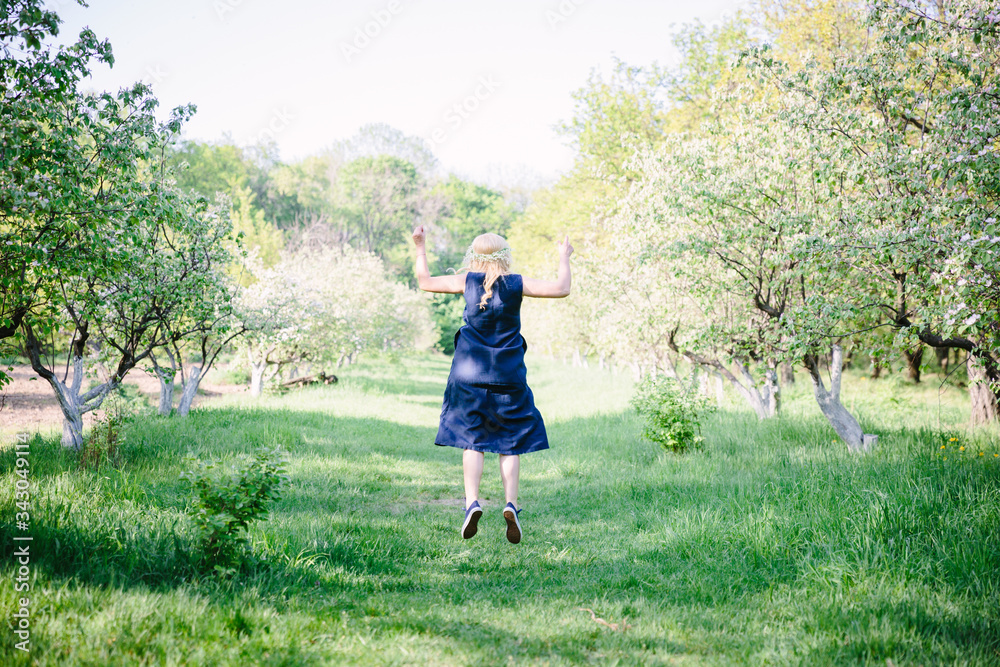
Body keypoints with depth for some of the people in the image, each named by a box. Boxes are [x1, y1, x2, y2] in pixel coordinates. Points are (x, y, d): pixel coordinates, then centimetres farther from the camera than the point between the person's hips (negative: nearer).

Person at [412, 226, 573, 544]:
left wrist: (419, 247, 22)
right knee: (510, 443, 7)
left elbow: (425, 282, 11)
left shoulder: (467, 281, 0)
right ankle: (510, 503, -7)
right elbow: (561, 289, -1)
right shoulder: (517, 284, -2)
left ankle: (472, 502, -8)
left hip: (469, 374, 0)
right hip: (508, 376, 0)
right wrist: (564, 258, 14)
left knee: (471, 439, 5)